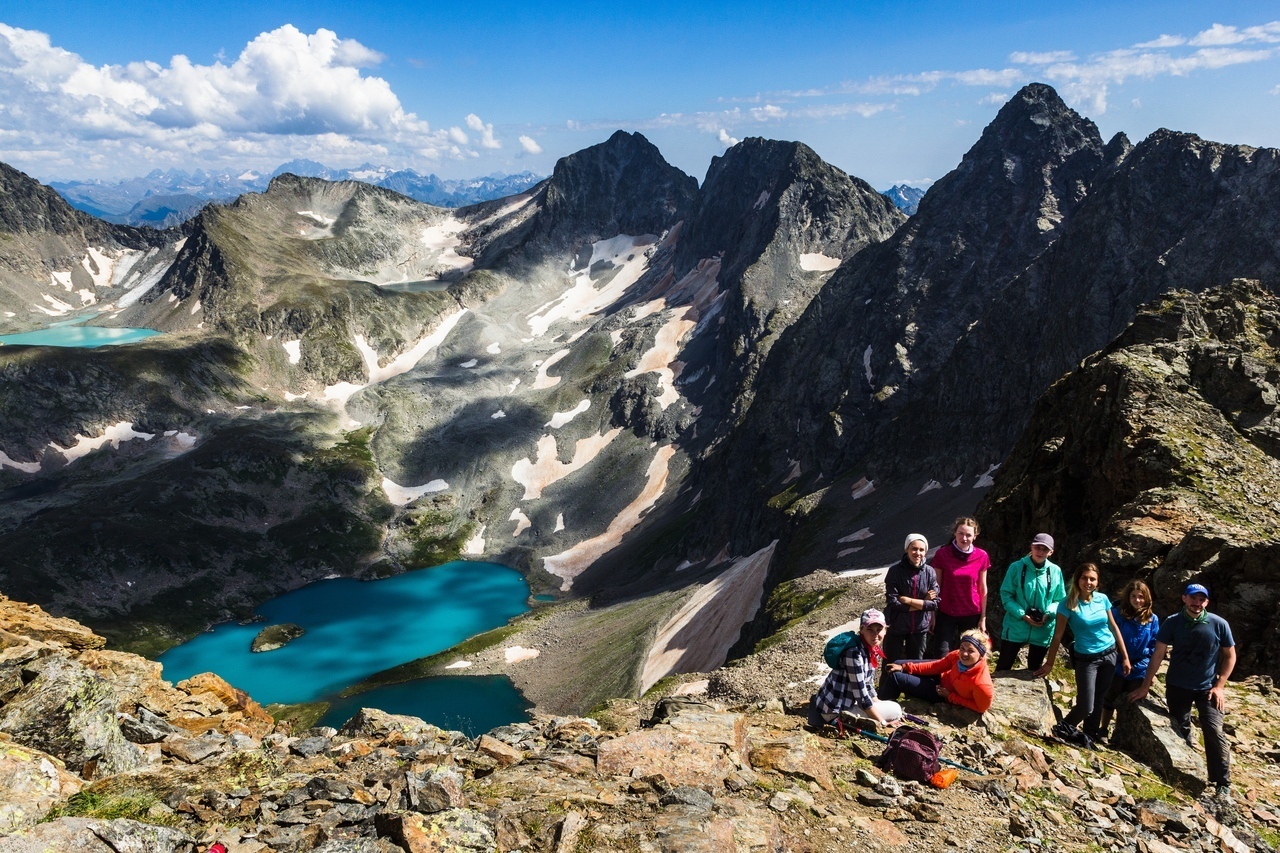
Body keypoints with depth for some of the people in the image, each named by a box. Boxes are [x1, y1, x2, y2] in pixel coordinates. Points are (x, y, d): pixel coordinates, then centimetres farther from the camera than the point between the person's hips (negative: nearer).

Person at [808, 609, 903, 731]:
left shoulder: (872, 650, 3)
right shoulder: (854, 653, -24)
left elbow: (868, 685, 13)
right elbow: (861, 695, -23)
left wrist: (882, 706, 9)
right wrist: (882, 722, -16)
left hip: (846, 702, 10)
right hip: (835, 709, -10)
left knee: (894, 708, 22)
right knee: (895, 709, -9)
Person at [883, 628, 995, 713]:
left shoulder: (981, 684, -39)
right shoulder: (958, 656, -25)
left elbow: (981, 708, -22)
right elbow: (937, 666, -10)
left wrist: (950, 696, -20)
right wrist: (904, 667, -8)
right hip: (942, 675, 5)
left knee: (895, 678, -10)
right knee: (898, 665, 13)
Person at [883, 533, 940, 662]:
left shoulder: (929, 572, -7)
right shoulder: (895, 571, -14)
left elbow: (934, 603, -9)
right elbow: (892, 602, -18)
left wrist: (907, 600, -17)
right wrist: (922, 603, -16)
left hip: (920, 627, 3)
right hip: (896, 627, -2)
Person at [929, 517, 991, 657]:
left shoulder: (981, 556, -4)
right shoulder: (942, 554, -8)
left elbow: (983, 589, 3)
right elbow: (936, 587, -2)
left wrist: (983, 618, 3)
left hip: (972, 615, 1)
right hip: (946, 614, -1)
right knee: (941, 658, -3)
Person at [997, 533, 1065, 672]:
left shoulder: (1055, 571, -3)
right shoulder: (1017, 567, -9)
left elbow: (1060, 599, 4)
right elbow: (1006, 594, -7)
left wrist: (1049, 614, -14)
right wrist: (1021, 614, -18)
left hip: (1042, 631, 3)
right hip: (1015, 628, -2)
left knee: (1035, 670, 20)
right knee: (1003, 666, 5)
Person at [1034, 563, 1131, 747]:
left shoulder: (1102, 599, -3)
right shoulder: (1068, 604, -16)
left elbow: (1114, 627, 7)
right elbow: (1058, 636, -13)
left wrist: (1125, 656, 9)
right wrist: (1049, 663, -13)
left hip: (1110, 655, 4)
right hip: (1086, 659, -4)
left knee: (1098, 699, 11)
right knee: (1086, 706, -6)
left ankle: (1089, 737, 28)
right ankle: (1064, 728, 20)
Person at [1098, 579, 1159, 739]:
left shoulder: (1152, 619, -5)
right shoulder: (1117, 613, -12)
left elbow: (1155, 646, 1)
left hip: (1140, 671, 2)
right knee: (1110, 700, 15)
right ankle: (1103, 729, 32)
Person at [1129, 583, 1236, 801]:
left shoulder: (1218, 624, -10)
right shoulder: (1172, 623, -9)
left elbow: (1230, 655, 1)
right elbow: (1158, 654, -5)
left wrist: (1219, 685, -7)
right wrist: (1145, 686, -4)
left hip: (1207, 688, -1)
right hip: (1177, 686, 1)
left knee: (1215, 733, -11)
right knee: (1180, 733, 11)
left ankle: (1223, 785, -3)